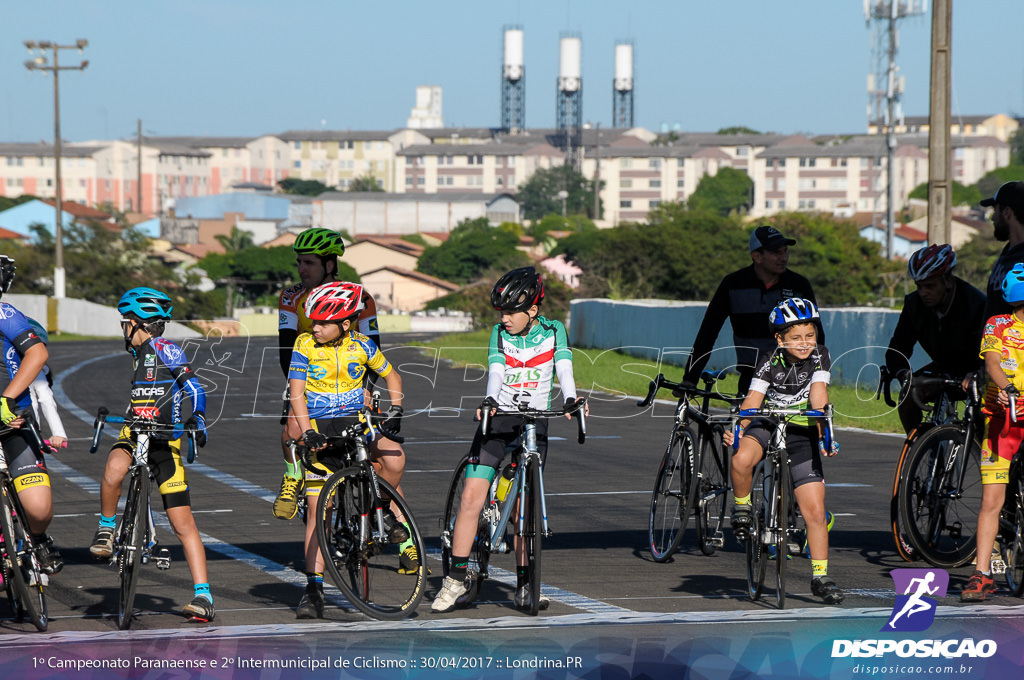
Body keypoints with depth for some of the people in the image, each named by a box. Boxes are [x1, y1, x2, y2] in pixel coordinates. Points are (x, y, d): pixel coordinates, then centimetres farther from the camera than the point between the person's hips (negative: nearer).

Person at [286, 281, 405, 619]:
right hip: (319, 428, -1)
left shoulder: (361, 345, -4)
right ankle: (314, 588, -4)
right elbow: (296, 394, -11)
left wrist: (396, 411, -4)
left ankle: (383, 509, 4)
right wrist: (307, 433, -24)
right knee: (317, 511, -7)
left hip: (356, 422, 1)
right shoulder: (305, 346, -7)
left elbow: (392, 376, 11)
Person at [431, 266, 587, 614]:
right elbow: (496, 370, -15)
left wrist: (570, 399, -34)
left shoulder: (553, 332, 0)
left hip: (534, 424, 0)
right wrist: (489, 399, -36)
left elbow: (564, 369, -14)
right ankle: (456, 578, -2)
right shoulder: (499, 334, 0)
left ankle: (524, 586, 8)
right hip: (498, 419, 0)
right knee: (471, 498, -10)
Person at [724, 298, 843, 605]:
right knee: (742, 460, -36)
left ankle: (820, 577, 7)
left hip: (802, 433, 1)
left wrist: (824, 434, -32)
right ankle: (742, 507, -7)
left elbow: (818, 396, -19)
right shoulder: (771, 362, -12)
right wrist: (738, 427, -40)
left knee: (815, 511, -5)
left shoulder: (819, 356, -9)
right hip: (766, 424, -1)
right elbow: (752, 400, -21)